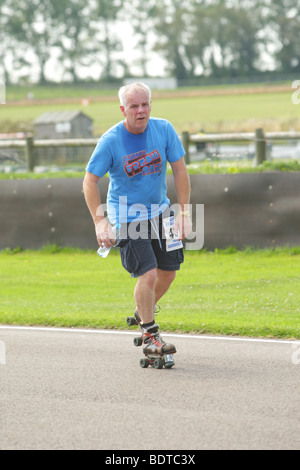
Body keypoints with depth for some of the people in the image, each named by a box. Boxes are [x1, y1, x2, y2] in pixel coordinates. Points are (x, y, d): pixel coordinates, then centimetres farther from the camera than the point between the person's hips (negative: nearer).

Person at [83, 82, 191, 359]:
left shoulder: (164, 130, -9)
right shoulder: (110, 141, -17)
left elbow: (180, 171, -2)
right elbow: (90, 182, -10)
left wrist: (184, 213, -7)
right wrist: (100, 221, -18)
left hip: (159, 211, 5)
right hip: (126, 216, -5)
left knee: (169, 271, 10)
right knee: (148, 273, -15)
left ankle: (143, 313, 38)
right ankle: (150, 336, 2)